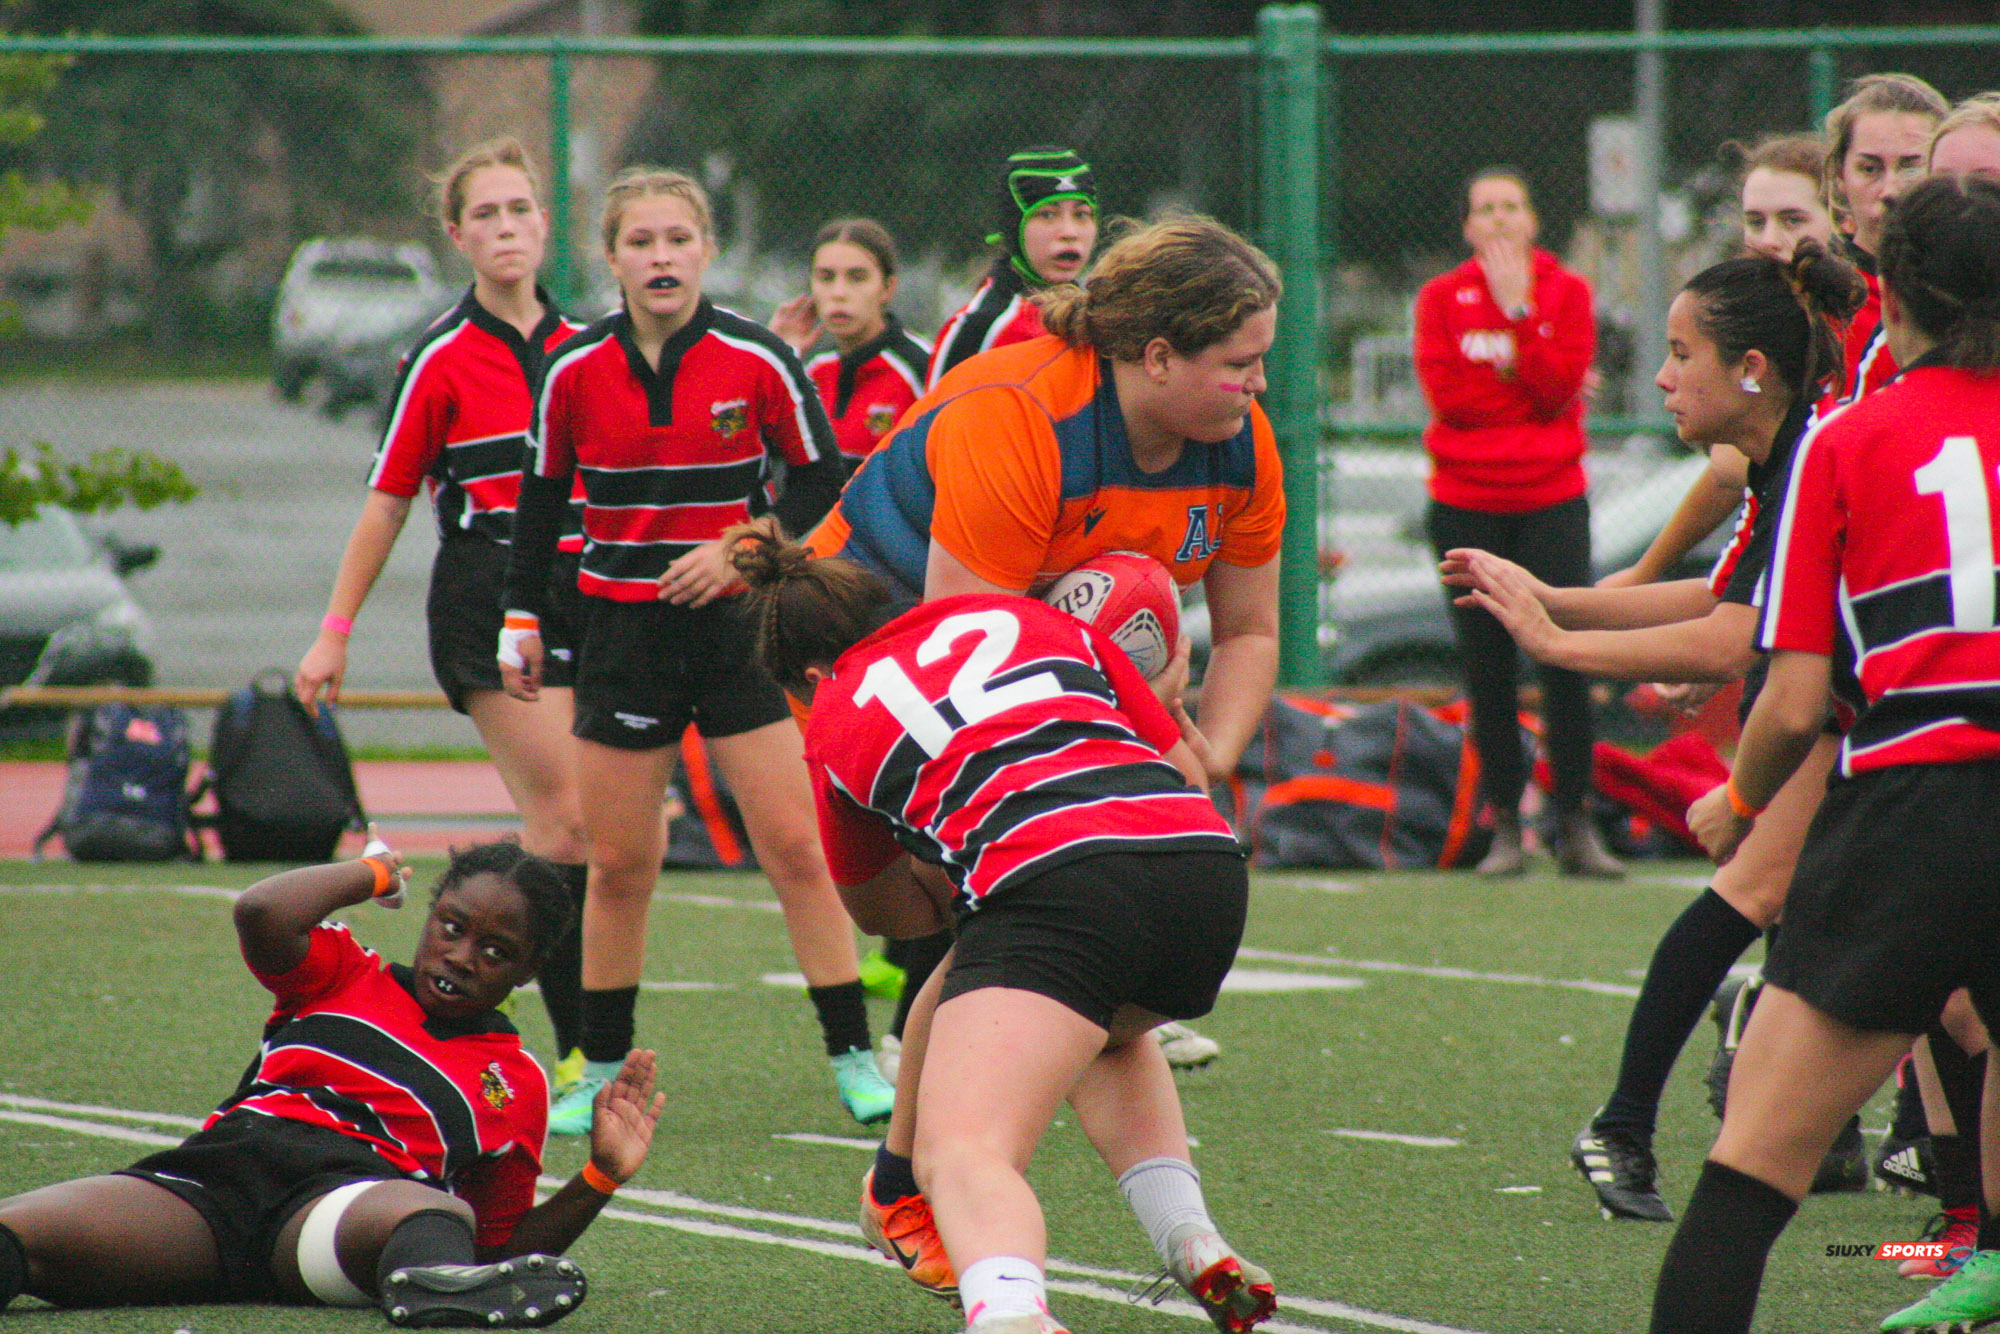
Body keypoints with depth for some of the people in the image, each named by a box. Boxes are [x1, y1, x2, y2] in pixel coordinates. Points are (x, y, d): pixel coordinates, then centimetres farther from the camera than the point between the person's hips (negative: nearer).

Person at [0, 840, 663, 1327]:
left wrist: (600, 1179, 12)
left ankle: (434, 1281, -79)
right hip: (203, 1180, 1)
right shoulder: (347, 976, 27)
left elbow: (501, 1245, 27)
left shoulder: (517, 1082, 27)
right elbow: (262, 913, 5)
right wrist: (371, 872, 23)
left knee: (438, 1215, -43)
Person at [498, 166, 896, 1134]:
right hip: (623, 632, 2)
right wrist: (521, 620, 10)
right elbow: (540, 499, 11)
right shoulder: (574, 371, -1)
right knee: (618, 864, 4)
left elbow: (821, 480, 2)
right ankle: (602, 1070, 16)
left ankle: (853, 1057, -2)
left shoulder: (756, 361, -6)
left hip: (739, 624, -1)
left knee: (795, 845, -8)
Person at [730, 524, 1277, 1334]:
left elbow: (893, 914, 39)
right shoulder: (1026, 620, 31)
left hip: (1058, 881, -5)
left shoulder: (835, 727, 25)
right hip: (1206, 859, 5)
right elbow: (1189, 769, 30)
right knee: (1109, 1036, 38)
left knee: (961, 1153, -13)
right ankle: (1194, 1248, 17)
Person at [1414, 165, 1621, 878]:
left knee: (1567, 658, -7)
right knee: (1487, 670, 1)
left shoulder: (1567, 293, 5)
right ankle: (1505, 827, 7)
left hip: (1552, 500, -1)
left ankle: (1576, 826, -3)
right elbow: (1445, 393, -6)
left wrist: (1518, 312, -14)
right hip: (1467, 506, 1)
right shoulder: (1441, 297, 5)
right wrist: (1531, 394, -8)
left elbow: (1560, 385, -9)